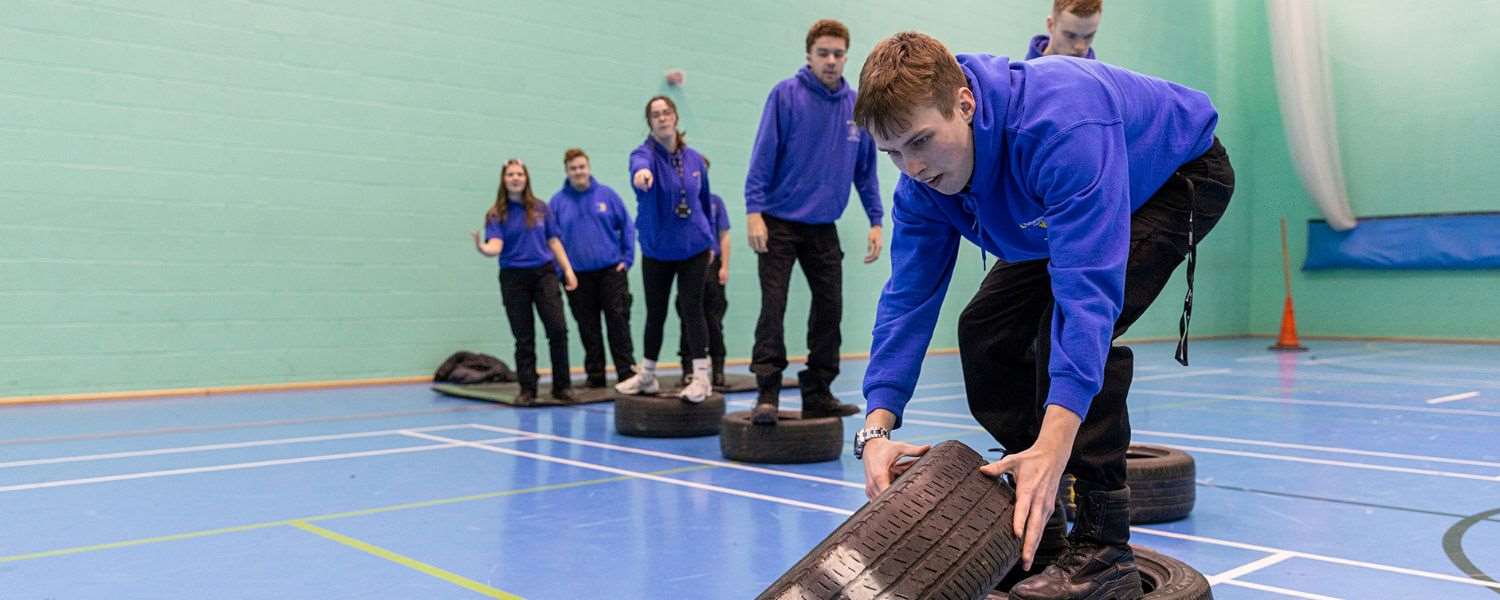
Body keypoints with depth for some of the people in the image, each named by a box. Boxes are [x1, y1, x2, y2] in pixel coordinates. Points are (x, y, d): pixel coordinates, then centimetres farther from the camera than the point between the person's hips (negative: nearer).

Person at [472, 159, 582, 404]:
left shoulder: (540, 208, 8)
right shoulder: (496, 214, 1)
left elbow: (553, 241, 12)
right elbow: (496, 245, -13)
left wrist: (568, 269, 6)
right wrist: (483, 249, -35)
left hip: (544, 273, 1)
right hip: (514, 278, -1)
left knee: (558, 329, -9)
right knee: (524, 338, 3)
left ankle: (562, 386, 3)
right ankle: (527, 389, 15)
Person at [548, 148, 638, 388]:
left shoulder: (607, 194, 1)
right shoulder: (558, 201, 2)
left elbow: (627, 226, 5)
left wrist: (627, 258, -2)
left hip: (611, 270, -1)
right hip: (577, 275, 1)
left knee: (618, 322, 0)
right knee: (588, 328, 7)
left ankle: (627, 371, 6)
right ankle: (595, 374, 16)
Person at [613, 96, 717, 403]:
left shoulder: (694, 158, 0)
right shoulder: (646, 152, -10)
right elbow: (641, 161, -37)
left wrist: (710, 241, 16)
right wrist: (641, 171, -61)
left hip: (693, 248, 0)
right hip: (656, 250, 0)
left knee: (692, 309, -5)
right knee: (655, 313, 10)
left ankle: (701, 377, 0)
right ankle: (647, 376, 25)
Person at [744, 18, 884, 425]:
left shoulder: (857, 105, 4)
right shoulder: (786, 95, -7)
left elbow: (866, 169, 9)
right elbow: (763, 157, -10)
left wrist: (876, 221, 5)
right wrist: (754, 211, -17)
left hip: (824, 227, 4)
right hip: (779, 223, -4)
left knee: (829, 309, 7)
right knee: (773, 307, -7)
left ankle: (817, 395, 18)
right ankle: (767, 395, 0)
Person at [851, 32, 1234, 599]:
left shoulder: (1061, 126, -43)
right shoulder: (923, 177, -19)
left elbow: (1088, 285, -49)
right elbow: (908, 297, -20)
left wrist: (1051, 448, -57)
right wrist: (876, 428, -32)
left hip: (1182, 175, -7)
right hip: (1067, 195, 8)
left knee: (1075, 317, -29)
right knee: (985, 330, -1)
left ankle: (1104, 551, -19)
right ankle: (1036, 523, 13)